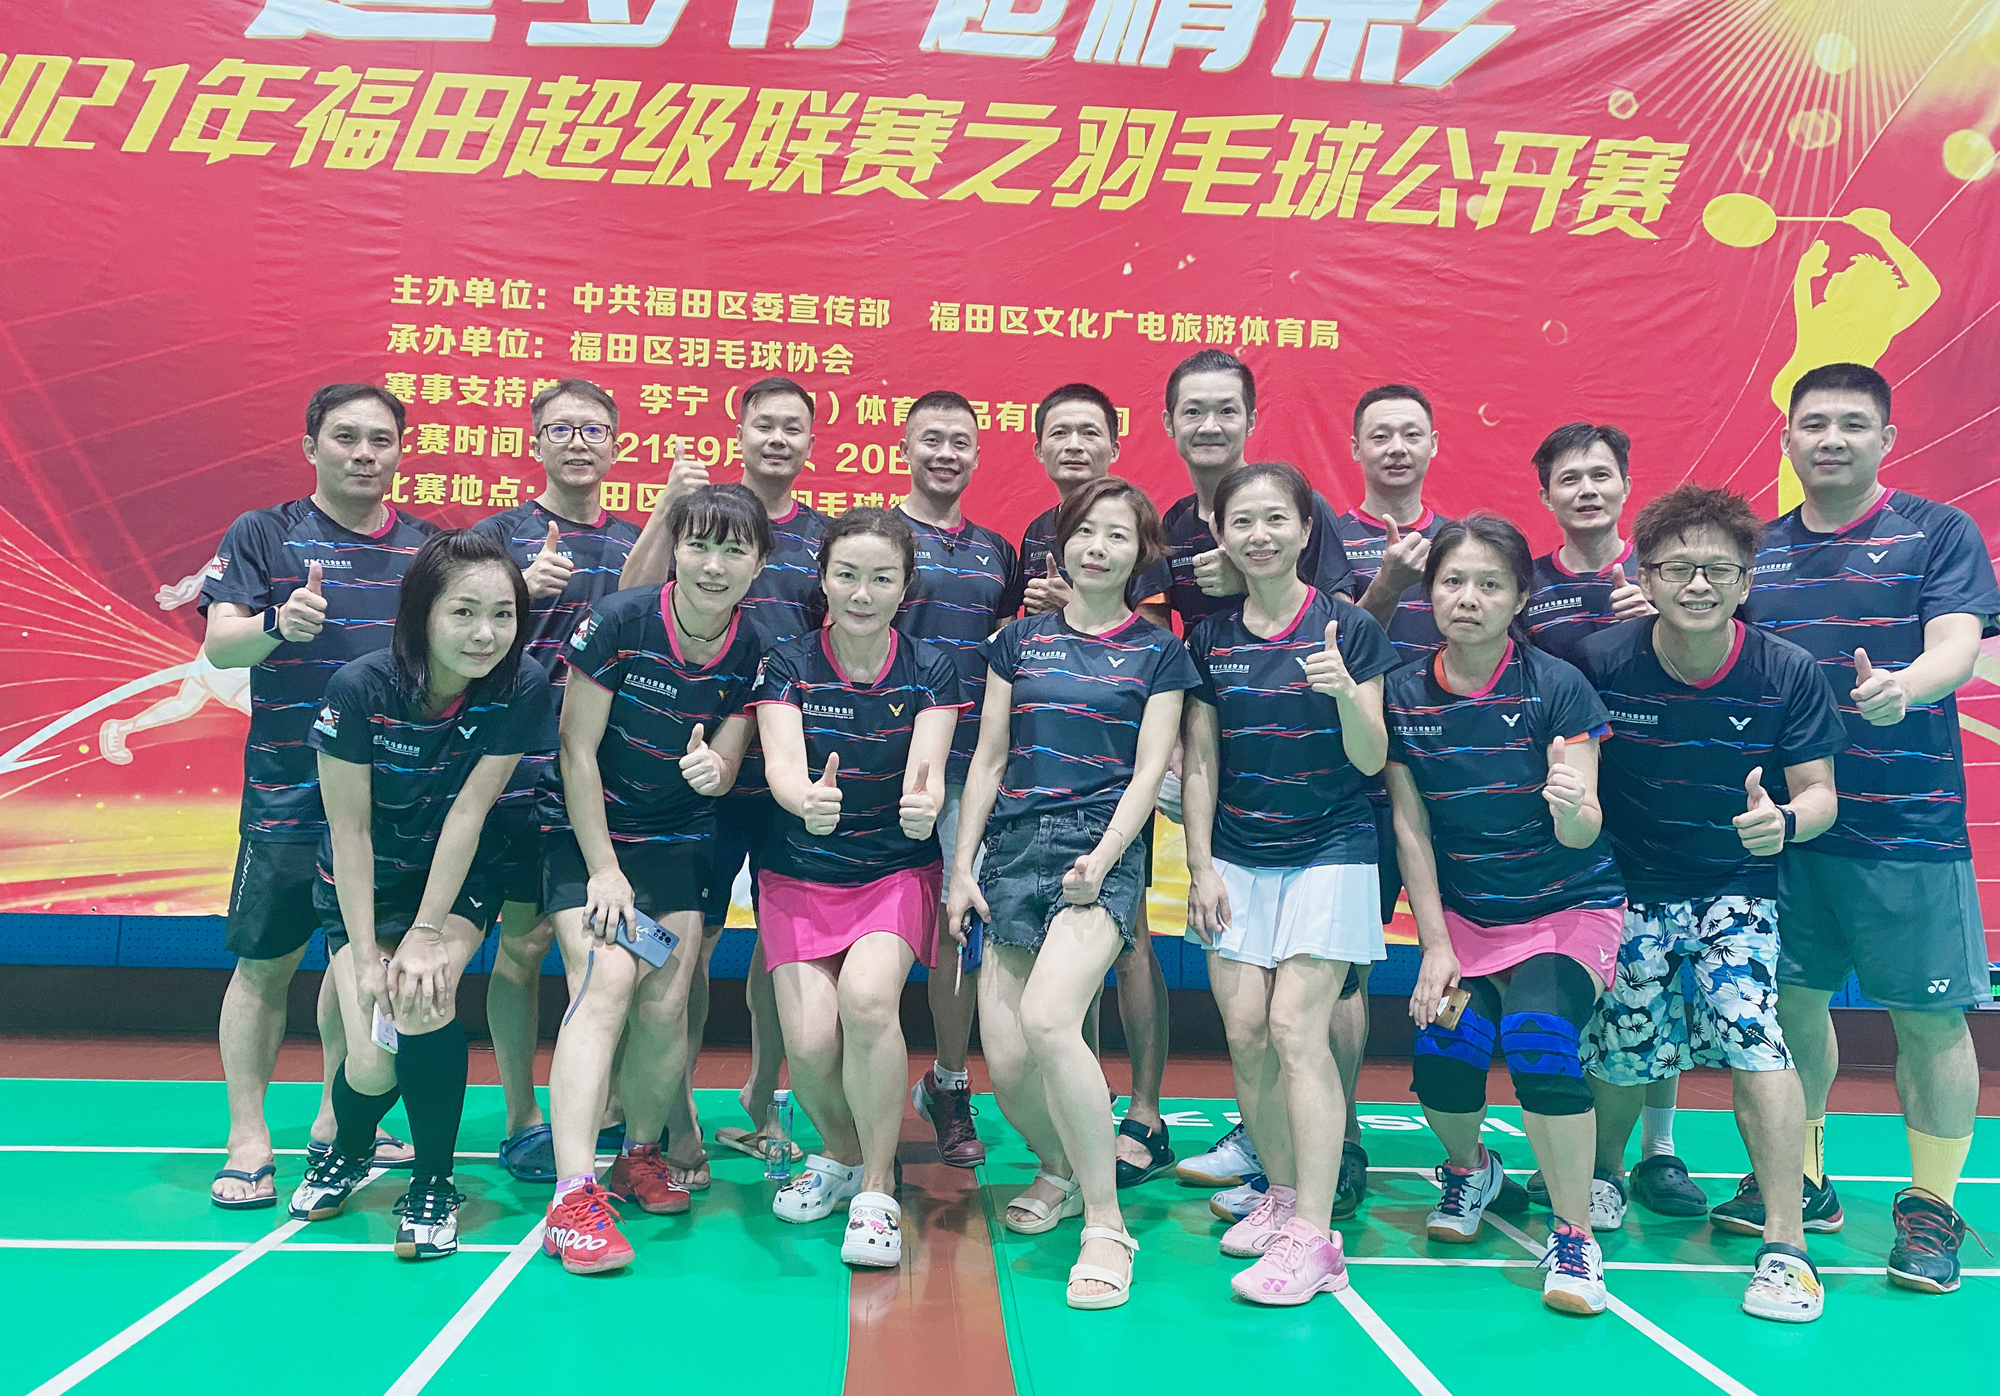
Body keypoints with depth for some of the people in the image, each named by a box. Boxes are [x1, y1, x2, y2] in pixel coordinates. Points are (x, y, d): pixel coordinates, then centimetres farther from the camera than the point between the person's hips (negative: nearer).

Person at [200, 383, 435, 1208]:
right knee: (264, 963, 0)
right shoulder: (264, 534, 0)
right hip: (289, 794, -3)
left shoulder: (424, 546, 9)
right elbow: (219, 646, -8)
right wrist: (277, 624, -30)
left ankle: (337, 1119, 28)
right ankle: (248, 1141, 11)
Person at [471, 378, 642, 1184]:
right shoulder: (501, 535, 3)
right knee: (523, 941, 2)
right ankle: (521, 1120, 14)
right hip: (526, 768, -3)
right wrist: (523, 590, -23)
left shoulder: (640, 542, 13)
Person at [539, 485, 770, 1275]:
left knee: (666, 1005, -4)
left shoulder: (754, 652, -6)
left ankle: (640, 1155, 22)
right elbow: (578, 751, -12)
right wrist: (603, 870, -13)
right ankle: (573, 1198, -21)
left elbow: (727, 765, -2)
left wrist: (713, 768, -28)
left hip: (680, 844, 3)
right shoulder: (619, 621, -16)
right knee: (605, 982, -20)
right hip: (589, 829, -3)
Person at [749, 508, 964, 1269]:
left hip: (898, 870, -1)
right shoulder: (787, 665, -5)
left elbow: (927, 769, -15)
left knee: (867, 997, -28)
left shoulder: (930, 670, -4)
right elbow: (781, 762, -20)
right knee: (809, 1040, -16)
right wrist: (807, 799, -44)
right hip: (799, 873, 1)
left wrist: (922, 805, -40)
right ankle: (840, 1154, 19)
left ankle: (877, 1191, -9)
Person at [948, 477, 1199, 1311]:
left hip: (1101, 850, -3)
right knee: (1004, 1058, -3)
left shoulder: (1158, 652, 7)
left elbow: (1149, 771, 1)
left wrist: (1103, 857, -13)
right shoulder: (1019, 640, 14)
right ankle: (1060, 1173, 29)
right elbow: (989, 759, 14)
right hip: (1014, 845, 4)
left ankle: (1106, 1225, -13)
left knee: (1048, 1017, -27)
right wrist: (961, 867, 8)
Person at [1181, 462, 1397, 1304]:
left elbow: (1371, 760, -8)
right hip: (1238, 857, 4)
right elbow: (1199, 761, 8)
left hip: (1328, 854, -3)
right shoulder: (1210, 640, 4)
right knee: (1244, 1032, 2)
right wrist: (1200, 864, 2)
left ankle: (1313, 1236, -6)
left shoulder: (1347, 628, -5)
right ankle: (1281, 1192, 22)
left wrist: (1344, 692, -26)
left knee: (1296, 1027, -11)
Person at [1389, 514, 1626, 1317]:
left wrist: (1571, 808, -43)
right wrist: (1435, 945, -6)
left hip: (1570, 910, -2)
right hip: (1464, 915, 3)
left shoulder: (1558, 688, -13)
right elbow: (1411, 829, -1)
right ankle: (1468, 1170, 19)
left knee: (1537, 1033, -29)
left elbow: (1583, 833, -19)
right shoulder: (1401, 696, -5)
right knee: (1442, 1056, -18)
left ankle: (1574, 1237, -9)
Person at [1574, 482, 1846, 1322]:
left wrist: (1784, 821, -29)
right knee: (1624, 1048, 2)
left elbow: (1819, 793, -8)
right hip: (1625, 885, 0)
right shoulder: (1599, 662, -14)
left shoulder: (1787, 673, -12)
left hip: (1736, 885, 0)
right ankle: (1603, 1173, 37)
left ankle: (1785, 1245, -7)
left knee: (1748, 1026, -20)